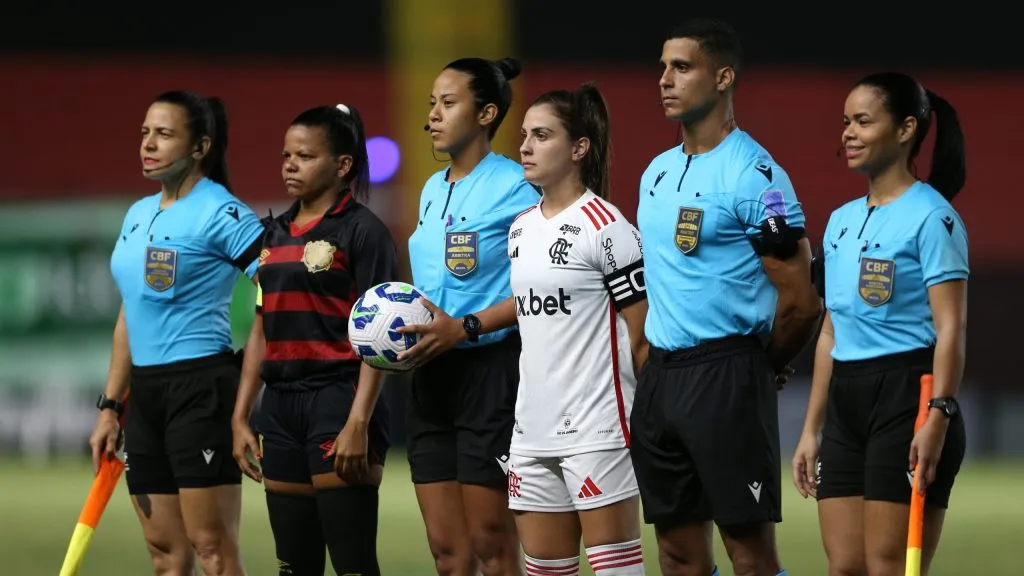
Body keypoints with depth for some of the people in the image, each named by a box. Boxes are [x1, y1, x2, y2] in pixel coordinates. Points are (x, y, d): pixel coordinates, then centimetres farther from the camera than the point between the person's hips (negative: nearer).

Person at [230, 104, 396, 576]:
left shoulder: (362, 231, -6)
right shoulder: (276, 234, 16)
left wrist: (359, 423, -19)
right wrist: (241, 417, 13)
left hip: (337, 398, -7)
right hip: (281, 405, 7)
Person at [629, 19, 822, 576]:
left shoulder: (755, 176, -11)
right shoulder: (658, 172, 14)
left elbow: (800, 301, -11)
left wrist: (766, 367, 2)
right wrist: (660, 363, 18)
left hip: (725, 377, -8)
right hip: (660, 376, 8)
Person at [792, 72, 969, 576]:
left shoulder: (930, 217, -7)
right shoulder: (841, 221, 17)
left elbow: (950, 327, -14)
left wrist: (938, 417, -23)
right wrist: (811, 429, 18)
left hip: (906, 400, -8)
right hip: (845, 405, 8)